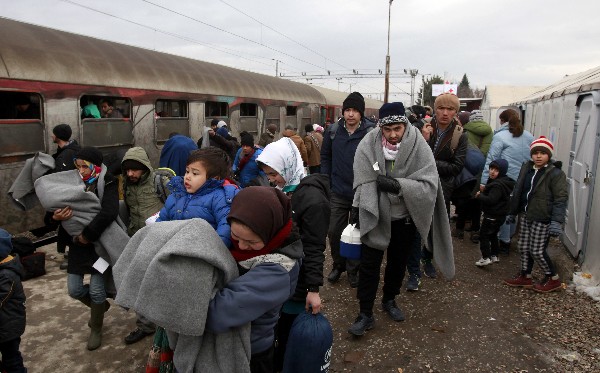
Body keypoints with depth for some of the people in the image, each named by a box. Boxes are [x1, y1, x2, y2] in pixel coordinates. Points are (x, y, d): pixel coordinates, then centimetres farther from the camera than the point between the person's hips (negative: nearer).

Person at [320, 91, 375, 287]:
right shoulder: (333, 131, -2)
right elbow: (325, 156, 10)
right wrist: (326, 181, 5)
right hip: (338, 192, 3)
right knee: (334, 231, 11)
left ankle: (353, 269, 30)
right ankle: (338, 265, 34)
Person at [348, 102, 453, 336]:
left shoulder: (419, 146, -16)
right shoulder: (369, 145, -16)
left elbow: (429, 185, -20)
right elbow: (363, 181, -9)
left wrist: (398, 185, -30)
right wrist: (357, 208, -8)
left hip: (405, 216, 2)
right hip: (374, 215, -1)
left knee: (398, 262, 19)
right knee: (369, 264, 2)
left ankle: (389, 300, 43)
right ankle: (365, 314, 17)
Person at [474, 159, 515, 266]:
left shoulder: (497, 185, -24)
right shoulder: (503, 182, 10)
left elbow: (491, 200, -30)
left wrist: (479, 196, -17)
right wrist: (483, 192, 2)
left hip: (493, 216, -10)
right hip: (499, 215, 10)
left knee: (483, 235, -4)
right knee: (493, 235, 21)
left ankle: (486, 257, -5)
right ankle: (494, 255, 30)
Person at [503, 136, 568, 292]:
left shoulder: (556, 174, -13)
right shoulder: (526, 169, 7)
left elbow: (561, 199, -17)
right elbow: (518, 192, 15)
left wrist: (557, 221, -25)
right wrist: (512, 212, 18)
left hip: (542, 219, -7)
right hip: (526, 215, 7)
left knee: (537, 251, -1)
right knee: (523, 247, 14)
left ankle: (553, 279, 20)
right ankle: (525, 276, 30)